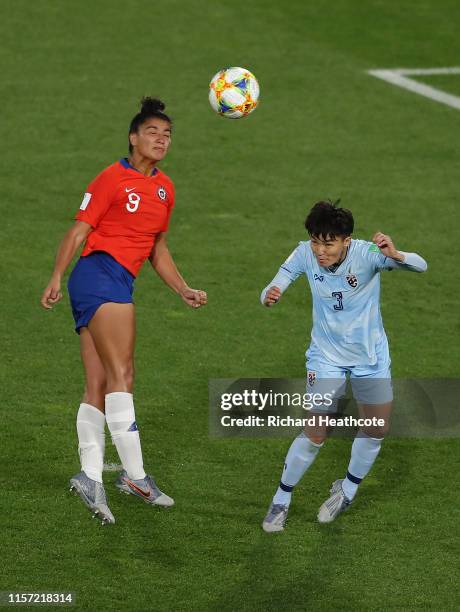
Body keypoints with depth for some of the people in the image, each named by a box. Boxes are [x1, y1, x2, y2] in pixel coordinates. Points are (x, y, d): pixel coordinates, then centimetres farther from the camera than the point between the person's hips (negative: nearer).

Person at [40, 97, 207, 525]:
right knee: (121, 374, -16)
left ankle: (90, 477, 0)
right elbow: (78, 232, -6)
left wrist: (184, 291, 20)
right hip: (100, 272, -9)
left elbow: (157, 249, 28)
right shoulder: (112, 179, -4)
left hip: (120, 287, 9)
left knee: (99, 386, 3)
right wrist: (57, 278, -15)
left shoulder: (164, 189, 19)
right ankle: (134, 474, -19)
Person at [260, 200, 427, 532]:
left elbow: (420, 266, -34)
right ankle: (281, 501, 11)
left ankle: (347, 491, 36)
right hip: (326, 356, -1)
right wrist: (269, 296, -41)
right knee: (315, 432, -8)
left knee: (377, 429, 9)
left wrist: (396, 255, -57)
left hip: (370, 356, 1)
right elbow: (275, 288, -16)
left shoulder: (366, 254, -27)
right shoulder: (304, 254, -20)